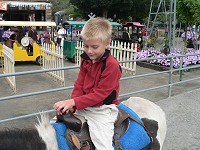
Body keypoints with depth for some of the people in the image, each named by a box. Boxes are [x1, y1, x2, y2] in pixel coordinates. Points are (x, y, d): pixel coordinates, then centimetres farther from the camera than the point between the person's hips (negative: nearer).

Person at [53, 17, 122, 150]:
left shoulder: (112, 65, -21)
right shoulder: (86, 60, 3)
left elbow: (99, 94, -21)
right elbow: (79, 84, 4)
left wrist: (73, 102, -25)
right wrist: (71, 104, -14)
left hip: (102, 110, -7)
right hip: (83, 107, 7)